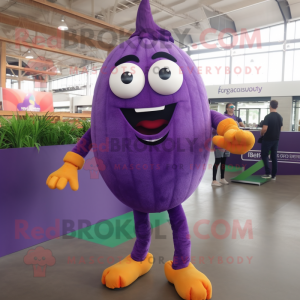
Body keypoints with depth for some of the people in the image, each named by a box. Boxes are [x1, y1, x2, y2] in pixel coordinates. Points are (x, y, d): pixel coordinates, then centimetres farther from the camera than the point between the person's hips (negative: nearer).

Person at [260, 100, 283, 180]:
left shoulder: (268, 116, -16)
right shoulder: (280, 117, 7)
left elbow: (264, 129, -20)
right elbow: (280, 129, 15)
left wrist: (261, 134, -2)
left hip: (267, 139, -6)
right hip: (276, 139, 6)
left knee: (264, 155, 5)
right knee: (274, 156, 10)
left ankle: (268, 173, -1)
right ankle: (274, 175, 13)